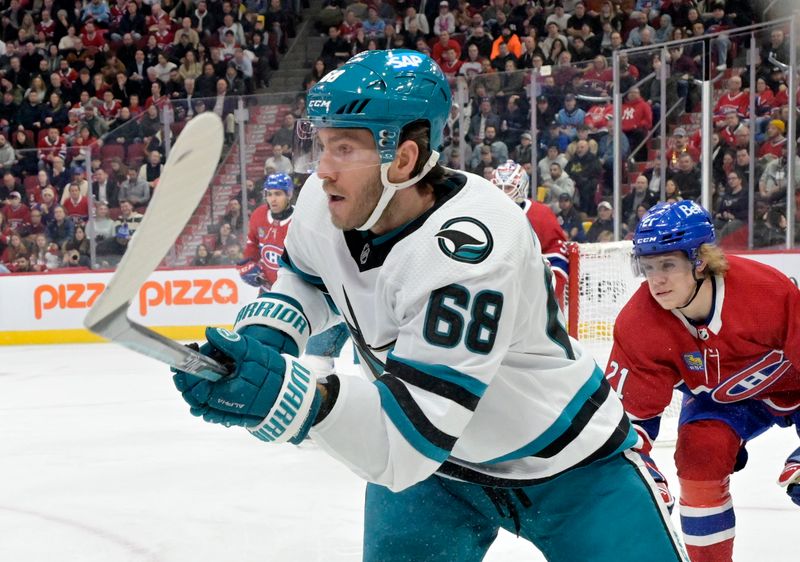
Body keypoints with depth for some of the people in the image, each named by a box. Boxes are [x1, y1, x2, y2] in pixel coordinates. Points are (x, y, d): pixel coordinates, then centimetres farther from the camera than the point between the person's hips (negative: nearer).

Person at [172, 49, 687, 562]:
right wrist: (262, 335, -10)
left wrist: (288, 394, -53)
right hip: (437, 466, 6)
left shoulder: (469, 248, -36)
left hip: (568, 466, -5)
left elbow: (410, 437, -40)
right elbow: (307, 283, 11)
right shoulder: (323, 205, -14)